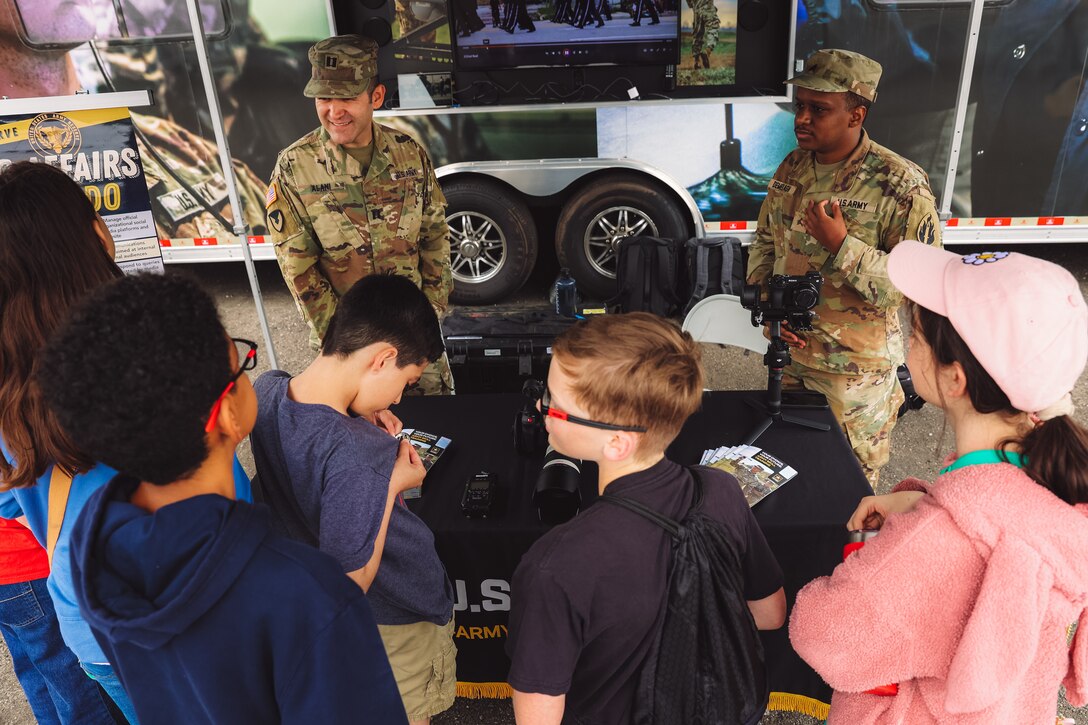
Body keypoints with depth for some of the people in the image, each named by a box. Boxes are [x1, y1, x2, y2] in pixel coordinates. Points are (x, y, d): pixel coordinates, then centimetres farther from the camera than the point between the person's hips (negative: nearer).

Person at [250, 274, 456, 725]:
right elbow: (350, 584, -30)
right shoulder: (357, 461, -42)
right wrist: (392, 486, -27)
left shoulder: (266, 390, -18)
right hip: (396, 617, -7)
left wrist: (360, 425, -9)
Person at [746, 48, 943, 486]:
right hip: (787, 352, 6)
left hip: (854, 371, -5)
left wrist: (842, 246, -30)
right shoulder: (792, 168, 1)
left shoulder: (900, 185, -19)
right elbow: (764, 242, 11)